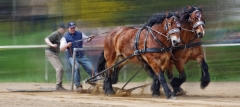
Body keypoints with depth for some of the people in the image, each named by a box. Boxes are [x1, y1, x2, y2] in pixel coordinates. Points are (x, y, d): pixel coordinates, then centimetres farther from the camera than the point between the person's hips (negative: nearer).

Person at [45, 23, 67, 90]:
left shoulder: (60, 35, 14)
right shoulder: (55, 34, -15)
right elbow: (46, 39, -27)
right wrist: (52, 45, -43)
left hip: (55, 53, 11)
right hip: (50, 52, -11)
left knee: (60, 69, 13)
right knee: (59, 68, -18)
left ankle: (59, 86, 18)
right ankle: (58, 86, -18)